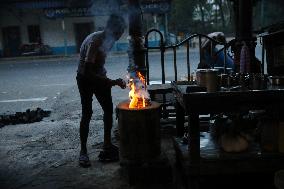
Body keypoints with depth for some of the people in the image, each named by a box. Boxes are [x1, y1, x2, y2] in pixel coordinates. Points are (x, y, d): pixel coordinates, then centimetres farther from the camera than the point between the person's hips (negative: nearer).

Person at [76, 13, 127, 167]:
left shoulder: (108, 39, -1)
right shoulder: (95, 41, -28)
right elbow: (87, 71, -35)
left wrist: (106, 78, 11)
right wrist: (112, 82, -37)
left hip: (99, 77, 8)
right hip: (85, 79, -8)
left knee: (109, 110, 5)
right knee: (87, 113, -8)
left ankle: (107, 144, 18)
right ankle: (83, 151, 2)